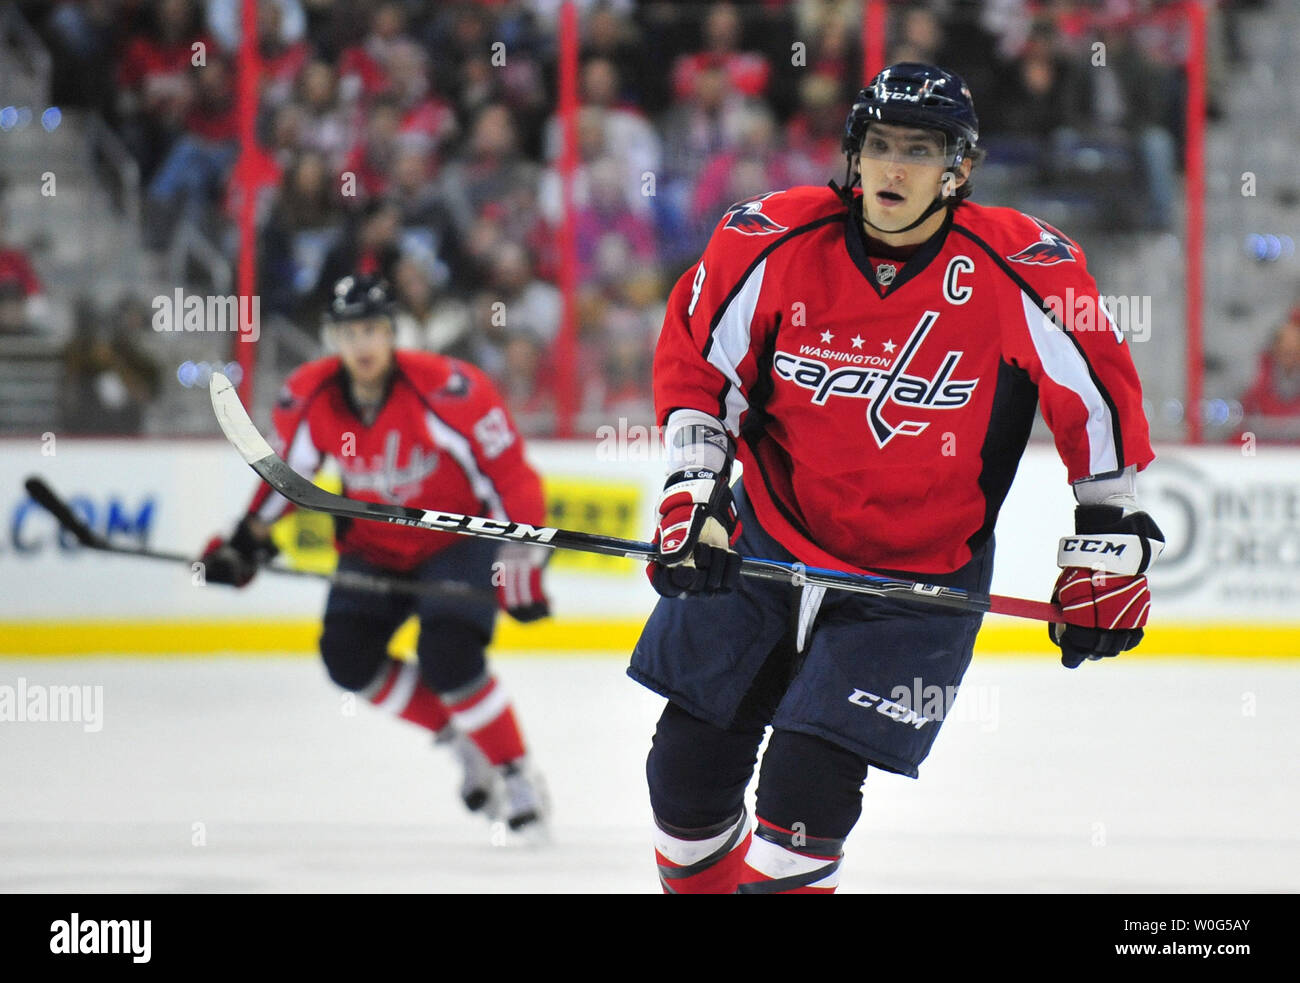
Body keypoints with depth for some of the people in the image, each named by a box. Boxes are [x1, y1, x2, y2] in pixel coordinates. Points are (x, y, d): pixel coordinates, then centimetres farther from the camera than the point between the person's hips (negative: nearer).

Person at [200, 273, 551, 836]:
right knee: (348, 656, -13)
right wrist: (246, 542, 1)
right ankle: (459, 736, 8)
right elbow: (287, 471, 8)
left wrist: (521, 559, -22)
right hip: (374, 546, 5)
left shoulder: (446, 390, -27)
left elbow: (507, 473, -21)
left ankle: (516, 772, -6)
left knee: (447, 657, -25)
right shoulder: (309, 399, -12)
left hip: (457, 535, -5)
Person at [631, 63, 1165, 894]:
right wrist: (692, 490, -7)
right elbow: (695, 358, 1)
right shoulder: (772, 242, -12)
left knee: (807, 787, -13)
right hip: (767, 540, 3)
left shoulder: (1021, 273, -17)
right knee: (689, 763, 6)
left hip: (919, 580, -3)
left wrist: (1111, 546, -1)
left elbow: (1102, 396, -5)